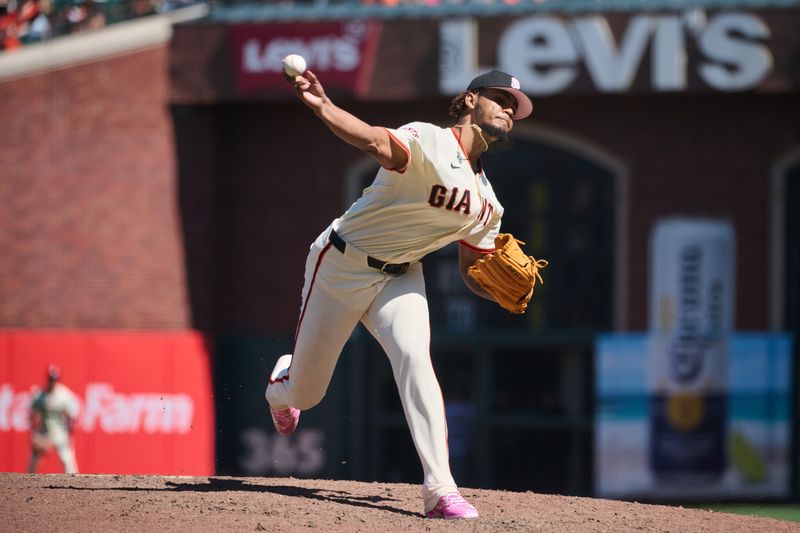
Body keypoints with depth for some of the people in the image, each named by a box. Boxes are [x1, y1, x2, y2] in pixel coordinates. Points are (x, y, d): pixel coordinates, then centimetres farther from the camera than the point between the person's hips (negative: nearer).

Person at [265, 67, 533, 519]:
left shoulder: (487, 205, 3)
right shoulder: (429, 143, -21)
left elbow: (472, 270, 11)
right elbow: (378, 142, -42)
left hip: (401, 278, 4)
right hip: (342, 266, -4)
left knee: (414, 356, -26)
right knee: (305, 393, 7)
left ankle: (440, 488, -29)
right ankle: (282, 384, 48)